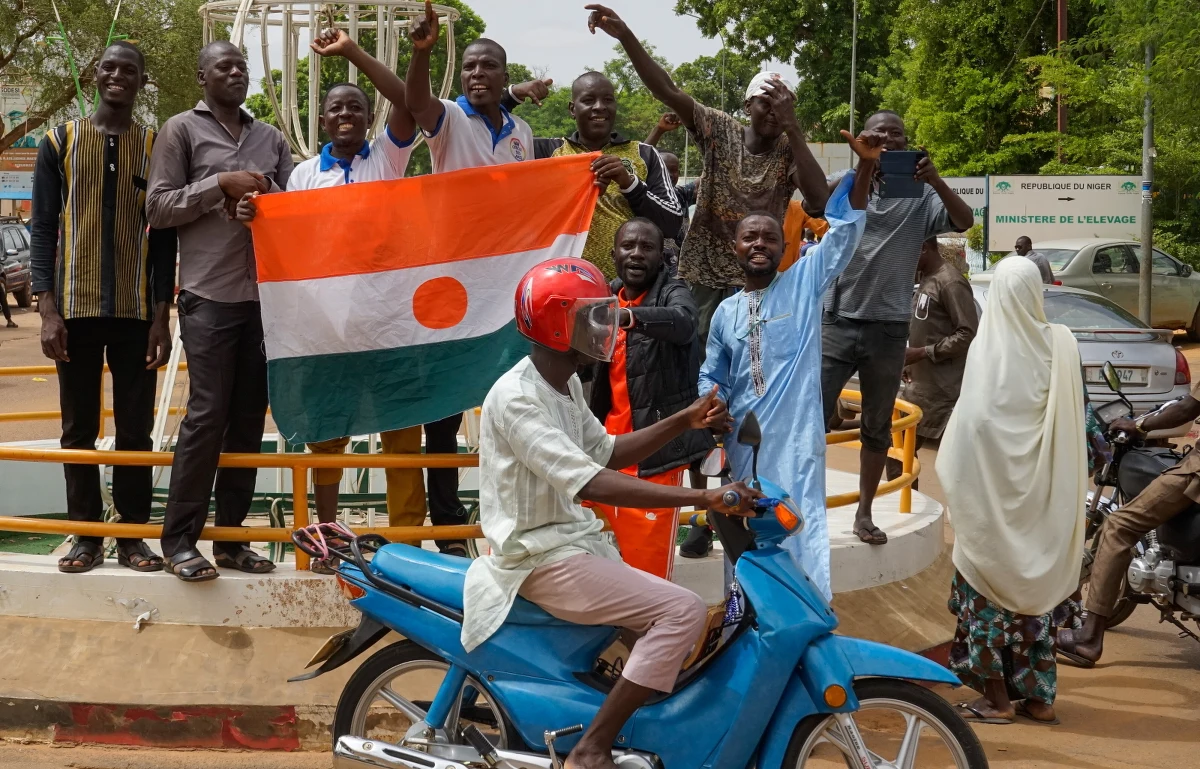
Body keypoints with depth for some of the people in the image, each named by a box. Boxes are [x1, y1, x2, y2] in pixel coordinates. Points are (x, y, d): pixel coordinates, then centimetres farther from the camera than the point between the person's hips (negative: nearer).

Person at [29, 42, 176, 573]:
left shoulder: (157, 148, 6)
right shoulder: (60, 143, 4)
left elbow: (164, 239, 6)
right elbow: (42, 230, 1)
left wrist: (162, 316, -2)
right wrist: (47, 310, -9)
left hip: (136, 310, 1)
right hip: (76, 308, 0)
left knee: (135, 428, 3)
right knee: (79, 428, 4)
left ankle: (132, 535, 11)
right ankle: (86, 534, 12)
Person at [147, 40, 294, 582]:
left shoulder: (270, 138, 16)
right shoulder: (181, 130, 4)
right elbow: (158, 208, -2)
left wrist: (267, 197, -5)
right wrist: (220, 184, -11)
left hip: (266, 295, 5)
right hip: (209, 297, -5)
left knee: (249, 418, 6)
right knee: (207, 414, -8)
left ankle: (230, 537, 13)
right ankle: (179, 539, 0)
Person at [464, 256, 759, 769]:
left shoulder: (566, 385, 10)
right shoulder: (517, 398, -22)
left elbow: (608, 452, 21)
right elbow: (591, 483, -32)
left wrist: (686, 422, 8)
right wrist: (701, 496, -36)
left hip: (576, 539, 10)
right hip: (541, 558, -10)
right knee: (684, 611, -20)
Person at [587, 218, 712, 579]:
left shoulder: (673, 293, -6)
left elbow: (682, 322, -31)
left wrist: (629, 316, -49)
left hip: (656, 449, -6)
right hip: (610, 446, 6)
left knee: (649, 567, -7)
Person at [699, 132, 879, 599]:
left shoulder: (805, 284, 2)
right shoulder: (725, 313, 12)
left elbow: (844, 232, -8)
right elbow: (712, 377, 21)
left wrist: (866, 166, -20)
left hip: (795, 439, -4)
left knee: (801, 536, -8)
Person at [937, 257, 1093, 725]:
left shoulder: (986, 349, -13)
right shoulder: (1062, 344, -4)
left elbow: (973, 422, -15)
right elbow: (1078, 416, 2)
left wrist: (957, 484, -6)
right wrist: (1066, 487, 13)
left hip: (994, 491, -3)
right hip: (1043, 494, 3)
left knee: (989, 584, 6)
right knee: (1035, 583, 13)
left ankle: (997, 697, 9)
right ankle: (1038, 695, 17)